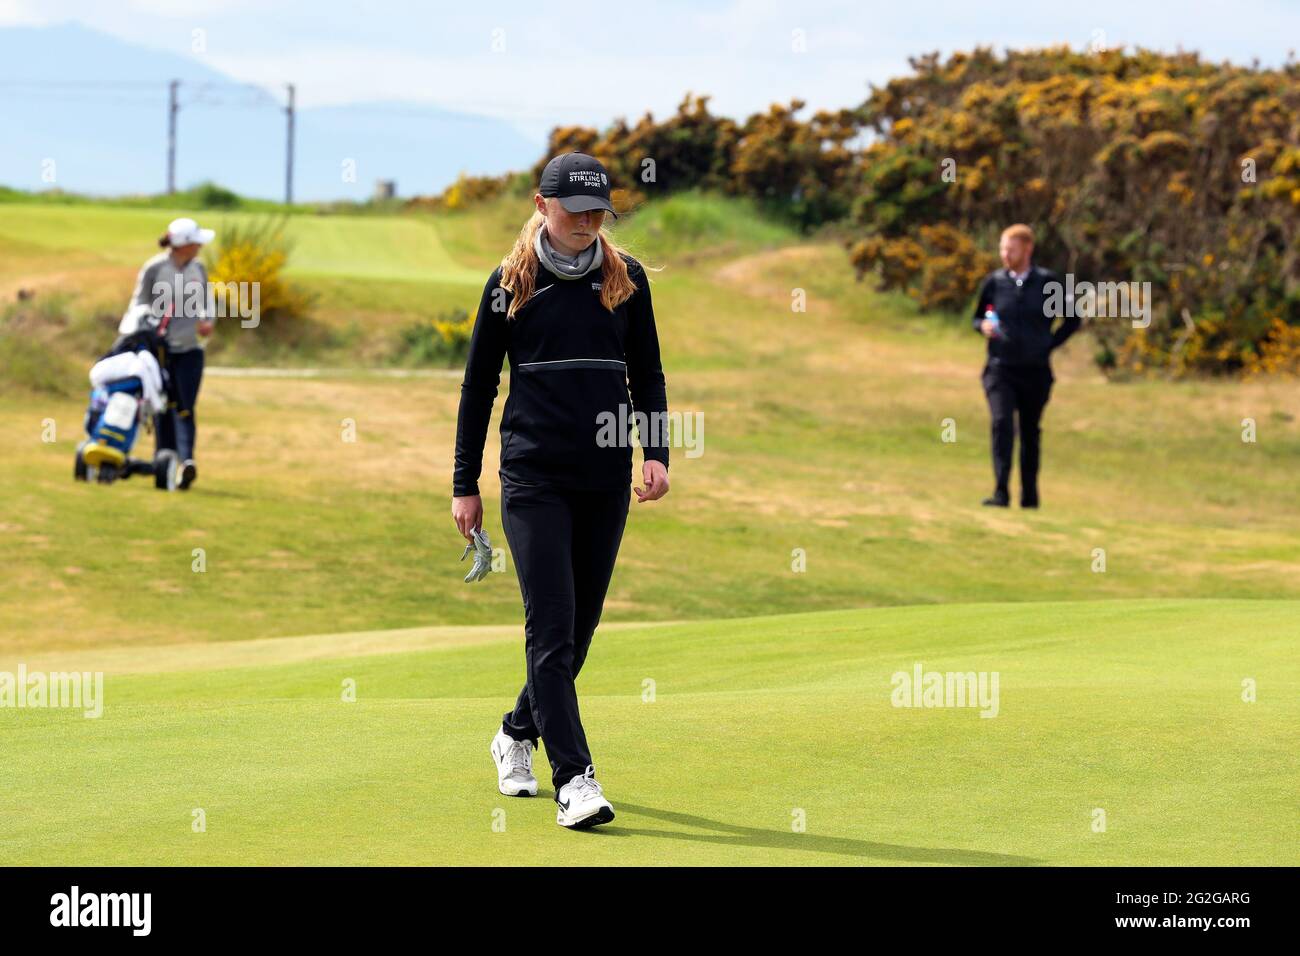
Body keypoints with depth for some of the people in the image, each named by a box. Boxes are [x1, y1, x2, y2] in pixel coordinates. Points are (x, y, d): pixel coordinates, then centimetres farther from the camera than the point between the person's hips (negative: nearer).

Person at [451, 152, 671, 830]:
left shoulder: (625, 277, 8)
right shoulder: (511, 283, 2)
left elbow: (647, 372, 15)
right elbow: (478, 385, 6)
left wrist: (656, 451, 0)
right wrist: (464, 485, 4)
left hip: (606, 477, 3)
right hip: (533, 475, -3)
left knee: (581, 623, 9)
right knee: (552, 626, -12)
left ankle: (517, 733, 33)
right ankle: (574, 780, -16)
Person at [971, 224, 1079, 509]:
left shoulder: (1048, 282, -1)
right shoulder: (993, 282, 2)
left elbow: (1072, 320, 8)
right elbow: (977, 317, 15)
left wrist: (1048, 346, 0)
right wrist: (984, 327, -7)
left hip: (1036, 372, 0)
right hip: (1001, 370, 0)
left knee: (1030, 434, 10)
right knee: (1002, 425, -18)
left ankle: (1029, 495, 22)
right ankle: (1001, 493, -22)